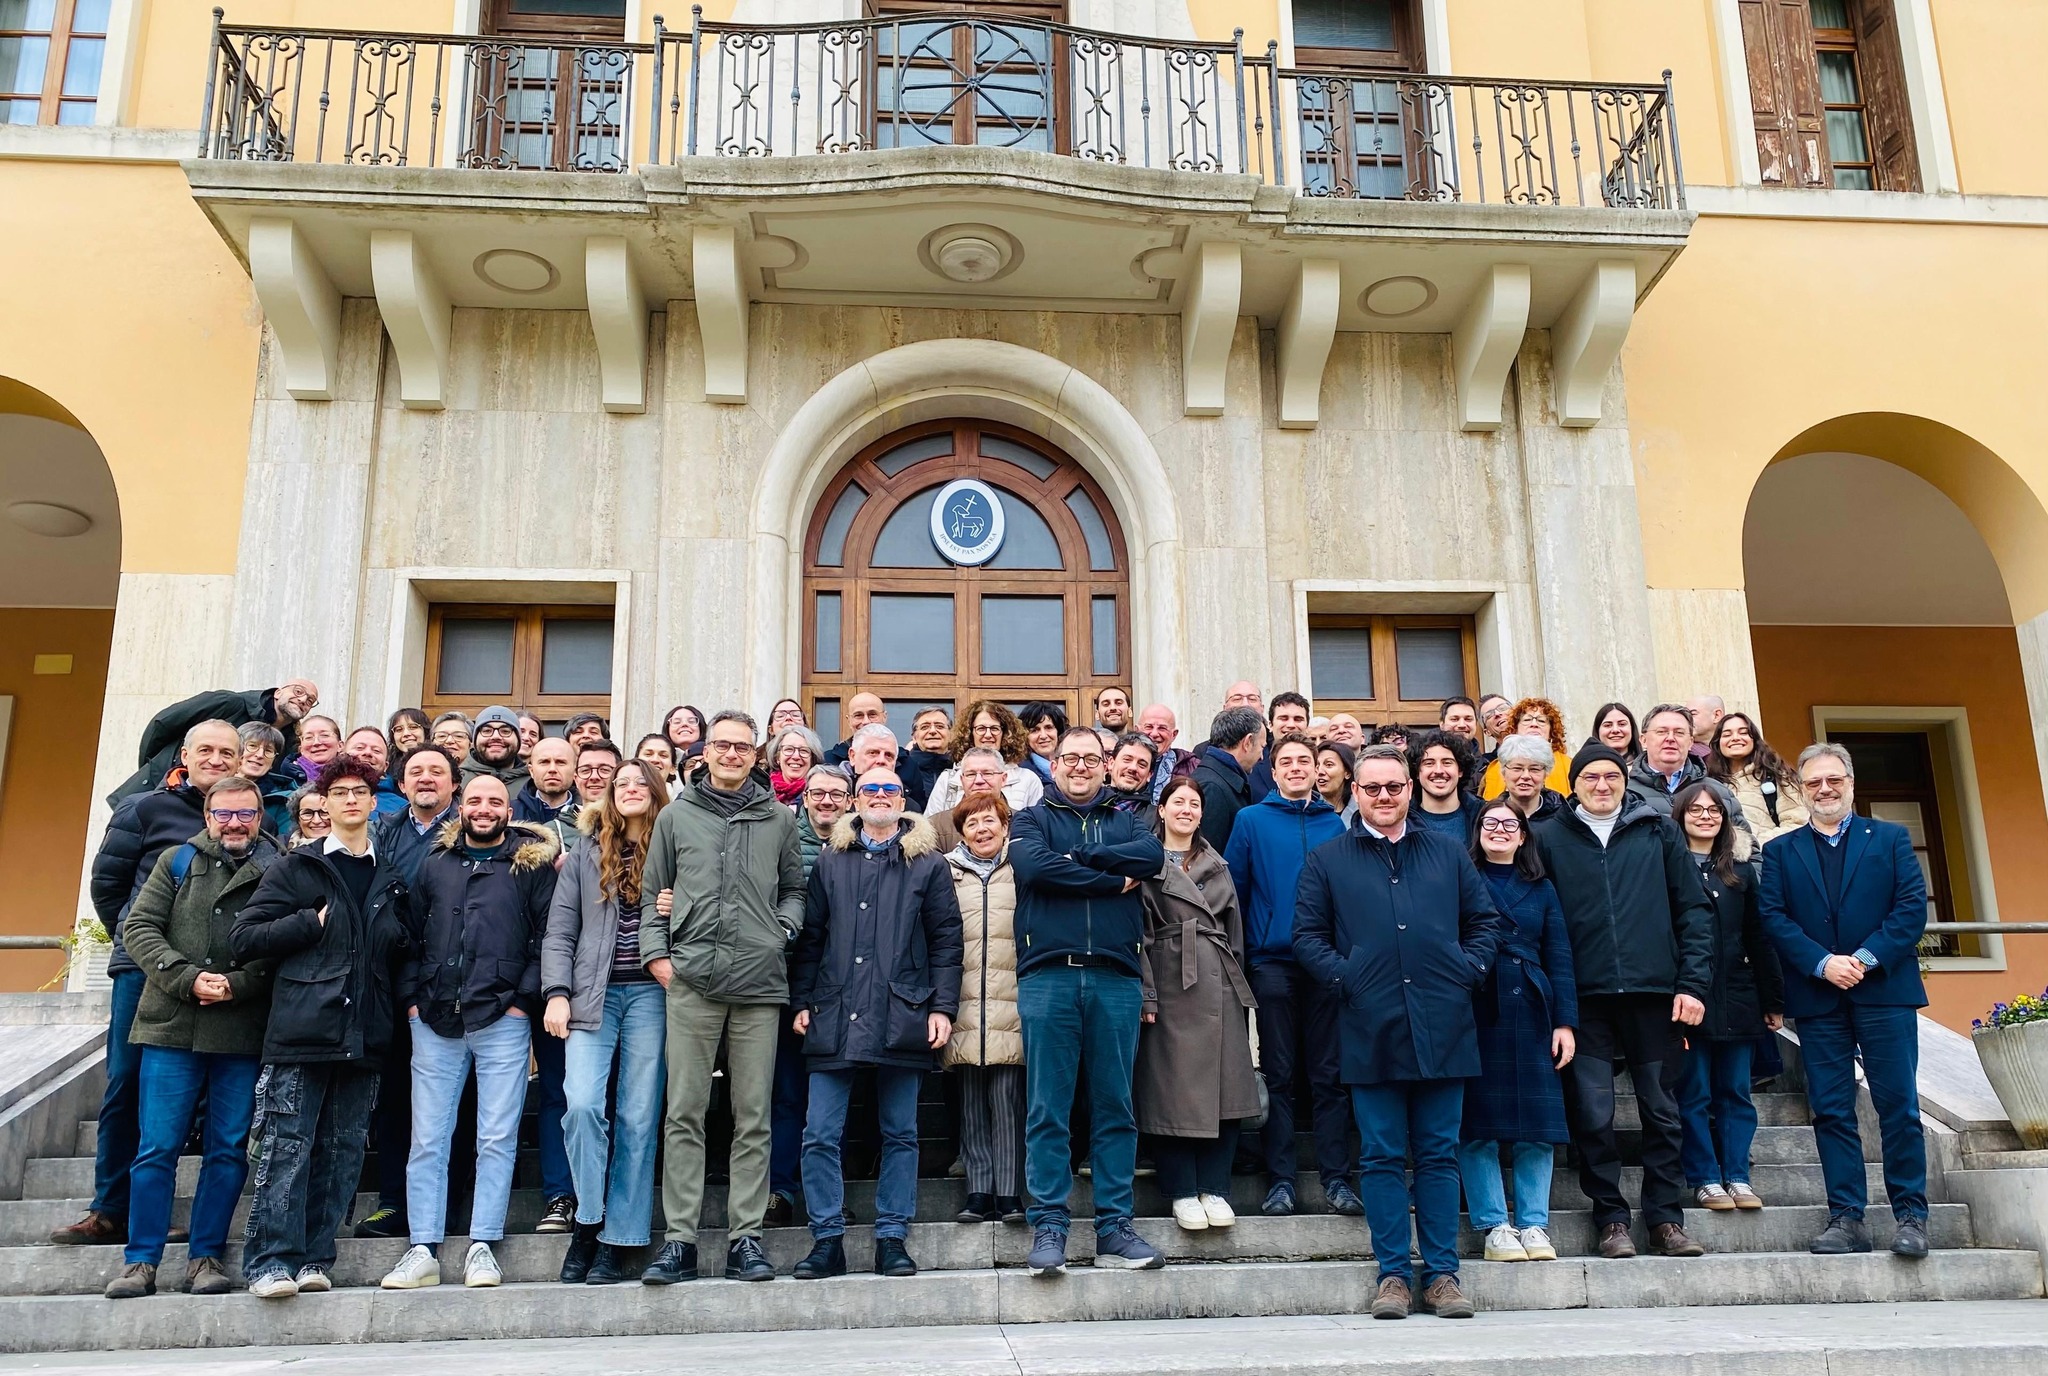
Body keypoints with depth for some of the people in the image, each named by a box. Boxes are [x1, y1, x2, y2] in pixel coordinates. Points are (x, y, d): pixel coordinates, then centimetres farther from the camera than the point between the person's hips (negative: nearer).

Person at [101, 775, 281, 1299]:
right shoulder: (177, 861, 11)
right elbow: (140, 926, 3)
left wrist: (237, 986, -15)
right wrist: (188, 978, -9)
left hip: (243, 1034, -1)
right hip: (171, 1026, 1)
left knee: (228, 1151, 4)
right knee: (157, 1148, 3)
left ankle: (206, 1256, 15)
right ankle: (141, 1261, 13)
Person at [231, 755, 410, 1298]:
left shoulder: (391, 878, 15)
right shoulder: (297, 867, 6)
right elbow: (243, 937, 0)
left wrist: (399, 937, 0)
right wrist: (313, 923, -8)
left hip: (364, 1037, 4)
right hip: (301, 1030, -3)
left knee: (342, 1152, 6)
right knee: (287, 1148, -5)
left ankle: (314, 1257, 14)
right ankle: (271, 1261, 1)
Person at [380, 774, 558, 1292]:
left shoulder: (533, 863, 4)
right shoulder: (434, 864, 14)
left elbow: (550, 934, -1)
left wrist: (525, 997, -7)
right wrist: (412, 997, 5)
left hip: (502, 1021, -3)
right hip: (435, 1021, 3)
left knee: (497, 1139, 0)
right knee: (427, 1140, 4)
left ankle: (482, 1247, 9)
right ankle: (423, 1252, 11)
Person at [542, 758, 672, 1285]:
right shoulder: (586, 855, 12)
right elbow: (559, 934, 9)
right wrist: (557, 994, -2)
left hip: (650, 993, -1)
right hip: (592, 996, 1)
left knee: (637, 1120, 0)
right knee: (582, 1105, -15)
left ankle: (618, 1241, 7)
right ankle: (588, 1220, 3)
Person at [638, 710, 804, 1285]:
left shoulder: (778, 818, 13)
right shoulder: (676, 816, 13)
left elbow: (795, 888, 18)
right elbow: (652, 894, 14)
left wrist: (785, 929, 0)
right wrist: (656, 953, 2)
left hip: (759, 980, 0)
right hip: (691, 979, 0)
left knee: (753, 1117, 3)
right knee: (684, 1113, 1)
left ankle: (746, 1236, 10)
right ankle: (680, 1238, 7)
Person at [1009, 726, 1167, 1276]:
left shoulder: (1124, 820, 19)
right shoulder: (1032, 819, 13)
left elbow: (1153, 855, -4)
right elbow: (1034, 865, -9)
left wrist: (1075, 857, -7)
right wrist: (1113, 879, -5)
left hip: (1116, 977, 2)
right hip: (1049, 976, -2)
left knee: (1115, 1107, 4)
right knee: (1047, 1110, -1)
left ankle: (1115, 1229, 11)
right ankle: (1048, 1226, 6)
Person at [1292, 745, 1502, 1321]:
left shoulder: (1448, 852, 14)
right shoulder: (1328, 860, 9)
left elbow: (1486, 920, 16)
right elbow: (1307, 935, 6)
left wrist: (1470, 969, 1)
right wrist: (1344, 977, -7)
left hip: (1442, 1028, 1)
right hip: (1371, 1030, -1)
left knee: (1439, 1154, 6)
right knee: (1382, 1157, 3)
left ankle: (1442, 1273, 14)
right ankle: (1393, 1273, 11)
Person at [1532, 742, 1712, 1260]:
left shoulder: (1658, 831, 8)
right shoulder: (1548, 837, 5)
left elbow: (1693, 909, 7)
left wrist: (1693, 983, -2)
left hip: (1654, 992, 1)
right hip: (1586, 998, -1)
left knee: (1662, 1111, 8)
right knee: (1592, 1115, 1)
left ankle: (1666, 1218, 19)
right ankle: (1611, 1219, 14)